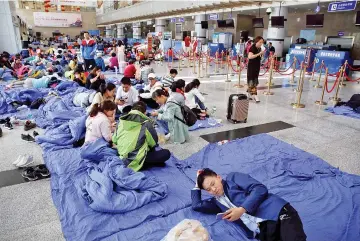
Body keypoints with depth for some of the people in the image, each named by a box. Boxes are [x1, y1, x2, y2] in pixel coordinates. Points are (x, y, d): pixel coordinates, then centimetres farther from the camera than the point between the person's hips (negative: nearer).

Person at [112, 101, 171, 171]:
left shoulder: (121, 121, 5)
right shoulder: (146, 123, -10)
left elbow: (114, 140, 13)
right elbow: (153, 142, -3)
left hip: (124, 158, 7)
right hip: (137, 160, -7)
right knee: (166, 153, 2)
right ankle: (140, 164, -2)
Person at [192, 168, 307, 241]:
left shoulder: (232, 178, 10)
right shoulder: (217, 201, 25)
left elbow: (260, 189, -1)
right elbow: (196, 205, 23)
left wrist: (242, 209, -9)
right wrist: (197, 185, 29)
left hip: (277, 212, -5)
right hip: (263, 231, 5)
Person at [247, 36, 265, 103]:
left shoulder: (259, 48, 10)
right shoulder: (252, 47, -14)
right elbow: (250, 56, -29)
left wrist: (262, 54, 6)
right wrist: (259, 53, -29)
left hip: (257, 66, 9)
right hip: (252, 66, -9)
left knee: (255, 80, 12)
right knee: (252, 80, -6)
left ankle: (250, 93, 23)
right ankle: (254, 95, -5)